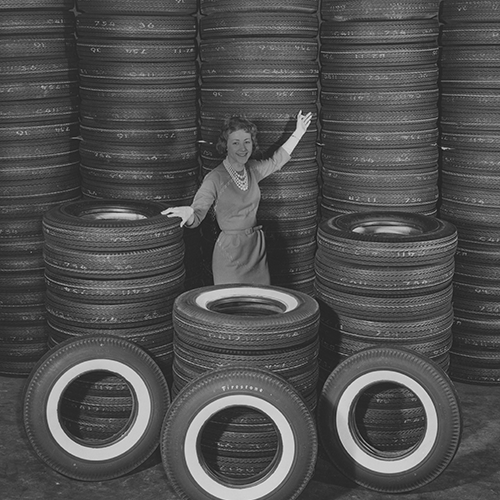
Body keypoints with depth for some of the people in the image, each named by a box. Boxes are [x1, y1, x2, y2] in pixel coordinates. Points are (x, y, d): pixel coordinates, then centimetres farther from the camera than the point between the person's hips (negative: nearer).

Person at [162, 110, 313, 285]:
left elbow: (276, 161, 24)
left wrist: (298, 132, 26)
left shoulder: (253, 169, 5)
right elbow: (197, 216, -16)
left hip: (257, 249, 6)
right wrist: (188, 214, -39)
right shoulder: (215, 179, -13)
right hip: (230, 253, -6)